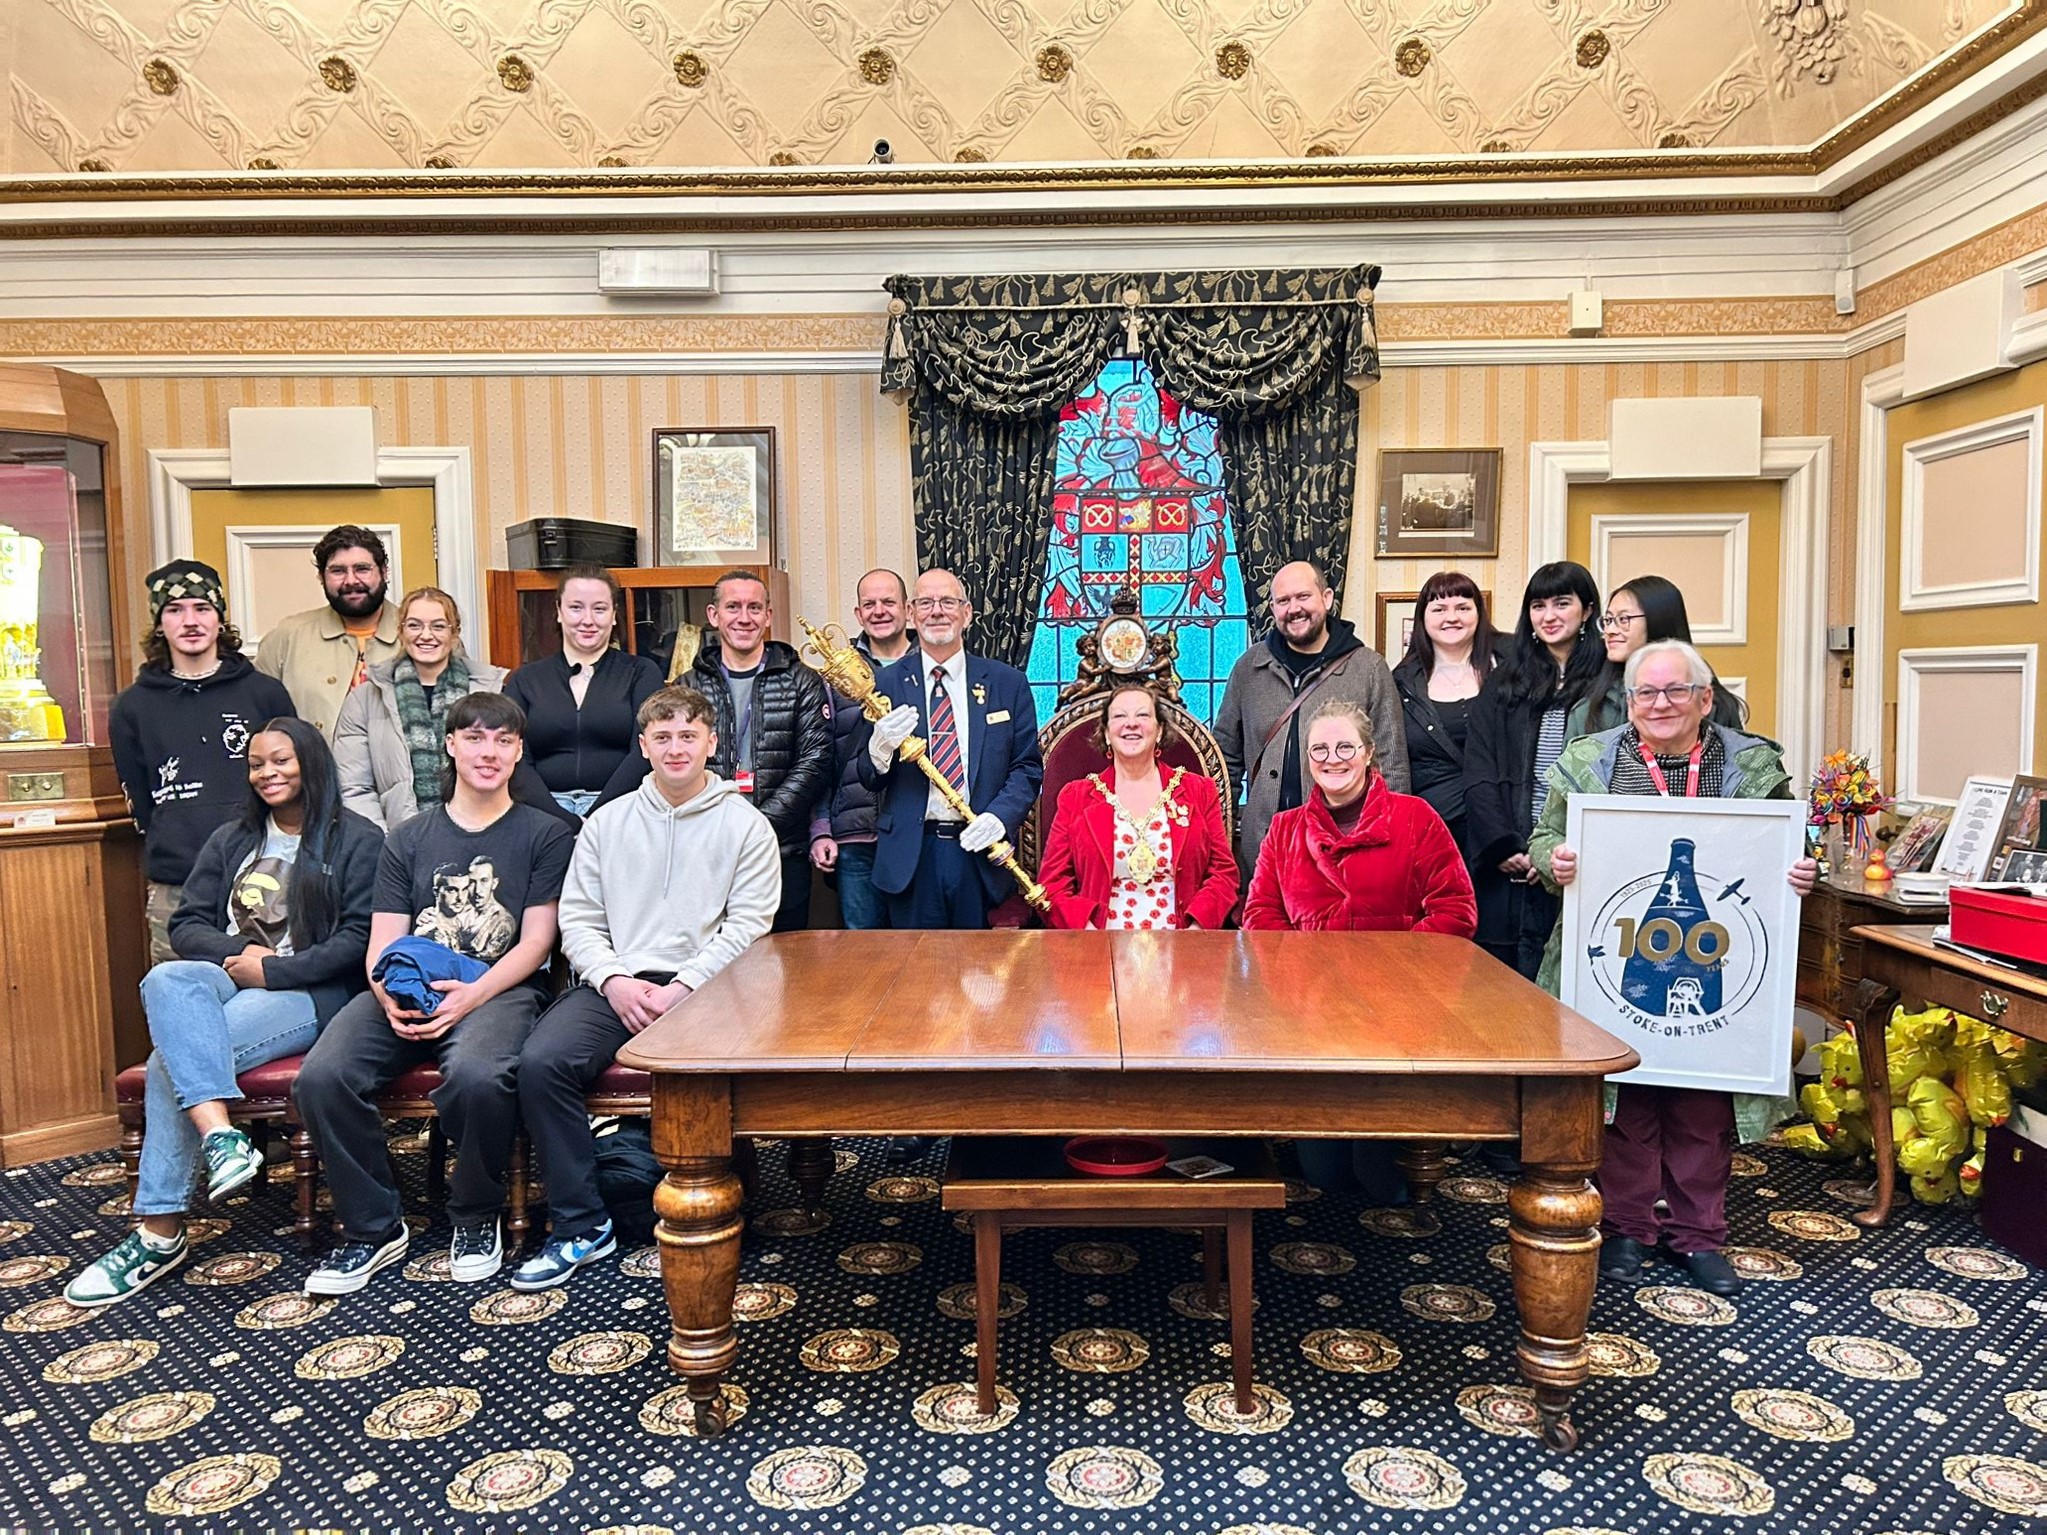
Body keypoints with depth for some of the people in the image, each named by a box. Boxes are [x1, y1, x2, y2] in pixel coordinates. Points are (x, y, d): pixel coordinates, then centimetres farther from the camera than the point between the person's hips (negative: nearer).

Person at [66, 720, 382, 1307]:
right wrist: (239, 953, -8)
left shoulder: (357, 840, 1)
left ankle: (160, 1233, -20)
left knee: (173, 1059, -26)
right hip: (228, 978, 5)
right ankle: (221, 1136, -42)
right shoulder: (231, 840, 19)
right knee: (166, 980, -31)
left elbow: (358, 939, -8)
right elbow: (187, 925, 13)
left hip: (311, 993, -5)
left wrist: (272, 970, -15)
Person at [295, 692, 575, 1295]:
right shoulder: (408, 839, 18)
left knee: (477, 1075, -35)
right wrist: (389, 995, -13)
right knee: (322, 1077, -24)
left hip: (500, 989, -3)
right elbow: (383, 944, 10)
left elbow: (535, 941, 1)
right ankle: (371, 1229, -2)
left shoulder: (545, 834, 9)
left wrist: (471, 995, -16)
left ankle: (476, 1219, -6)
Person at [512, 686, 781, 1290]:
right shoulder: (606, 822, 16)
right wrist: (614, 980, -7)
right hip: (615, 983, 3)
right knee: (541, 1060, -23)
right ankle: (580, 1225, -9)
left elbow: (747, 926, -1)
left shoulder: (746, 824, 7)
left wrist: (683, 987, -13)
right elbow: (578, 919, 11)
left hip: (704, 986, -3)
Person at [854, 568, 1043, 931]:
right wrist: (879, 749, -17)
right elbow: (865, 779, 5)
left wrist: (1000, 817, -11)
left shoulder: (1008, 683, 7)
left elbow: (1028, 767, 6)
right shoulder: (885, 684, 4)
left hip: (980, 851, 1)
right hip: (910, 857, -1)